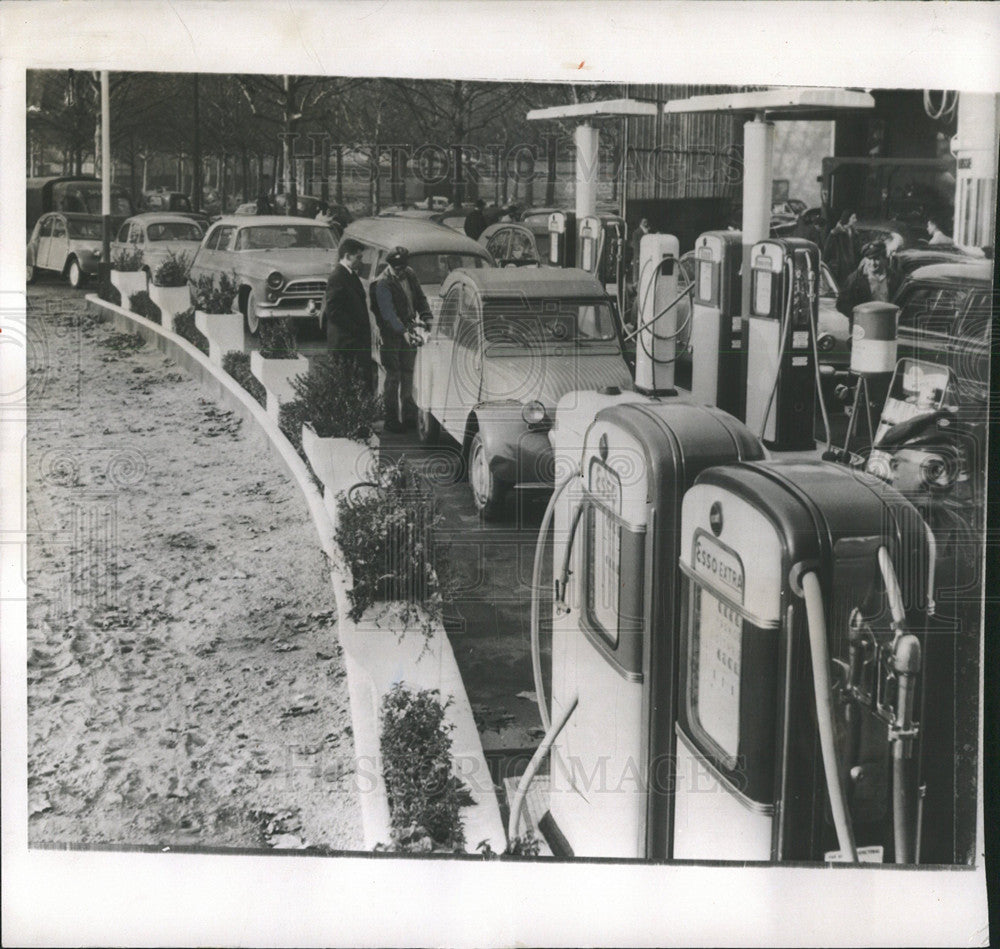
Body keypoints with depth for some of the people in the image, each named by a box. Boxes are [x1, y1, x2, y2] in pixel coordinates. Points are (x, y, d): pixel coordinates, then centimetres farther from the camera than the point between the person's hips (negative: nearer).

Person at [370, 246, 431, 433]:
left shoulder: (410, 275, 4)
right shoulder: (382, 284, -18)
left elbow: (420, 298, 11)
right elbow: (388, 312, -27)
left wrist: (425, 318, -6)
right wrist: (403, 332, -39)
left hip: (409, 331, 7)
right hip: (391, 335, -7)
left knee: (408, 374, 15)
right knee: (393, 377, -5)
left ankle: (408, 411, 28)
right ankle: (391, 419, 1)